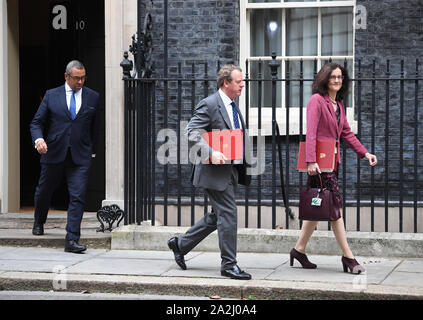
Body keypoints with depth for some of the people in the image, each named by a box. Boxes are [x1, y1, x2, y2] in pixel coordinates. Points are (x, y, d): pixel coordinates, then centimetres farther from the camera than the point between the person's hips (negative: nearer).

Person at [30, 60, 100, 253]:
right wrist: (38, 139, -15)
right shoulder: (51, 96, 4)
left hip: (80, 156, 0)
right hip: (53, 153, 1)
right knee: (44, 192, 16)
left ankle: (72, 240, -12)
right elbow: (37, 122, 5)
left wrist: (92, 151, 15)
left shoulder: (93, 98, 7)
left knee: (77, 197, -11)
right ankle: (38, 223, 45)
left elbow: (95, 127, 15)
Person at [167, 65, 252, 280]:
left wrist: (243, 159, 14)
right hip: (216, 171, -9)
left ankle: (180, 244, 28)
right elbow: (192, 133, -19)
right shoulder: (209, 105, -12)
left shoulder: (233, 106, 16)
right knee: (228, 215, -8)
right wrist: (211, 153, -30)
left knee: (218, 216, 15)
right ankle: (229, 265, 0)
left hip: (231, 170, 9)